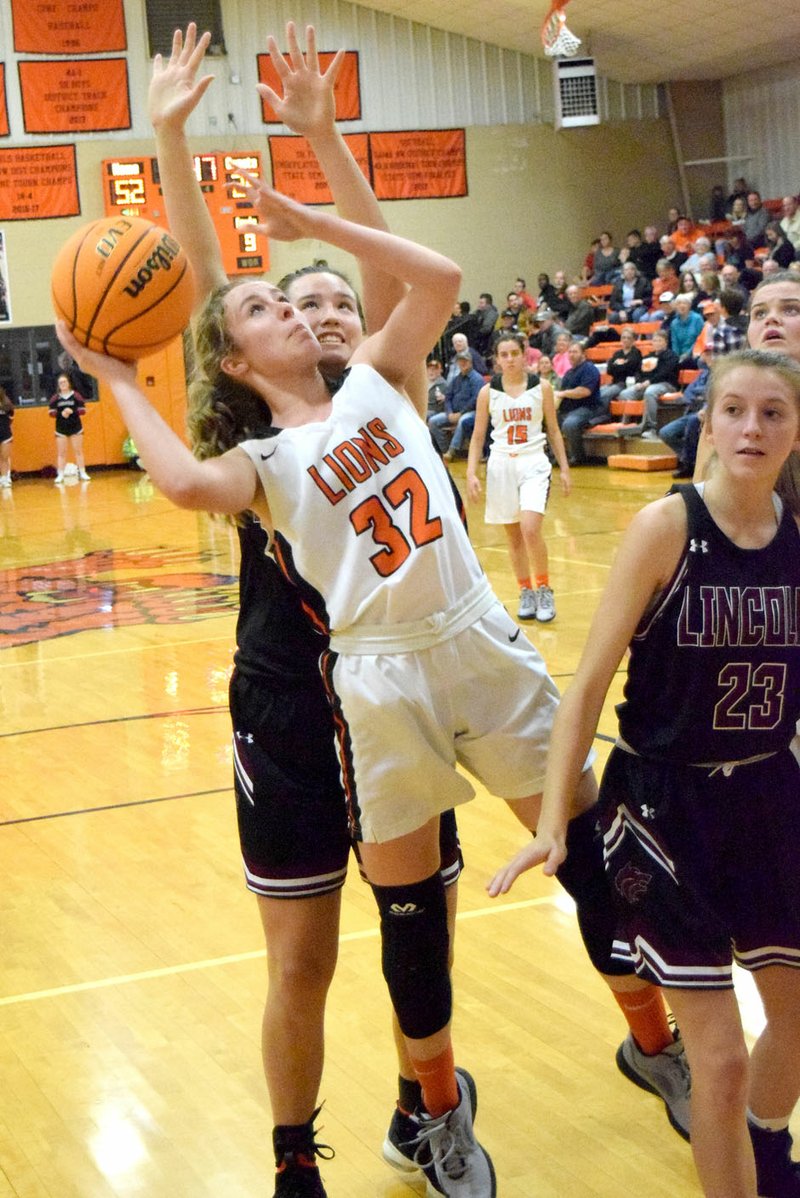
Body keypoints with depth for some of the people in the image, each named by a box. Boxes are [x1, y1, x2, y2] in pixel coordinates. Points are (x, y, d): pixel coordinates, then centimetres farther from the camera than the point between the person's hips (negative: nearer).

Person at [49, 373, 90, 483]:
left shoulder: (76, 395, -3)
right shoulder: (55, 398, 1)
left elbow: (83, 410, -6)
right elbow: (51, 412, -2)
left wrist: (72, 411, -23)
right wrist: (61, 414, -21)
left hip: (75, 427, -1)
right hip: (61, 428, 1)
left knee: (78, 451, 5)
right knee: (61, 453, 2)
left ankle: (82, 473, 9)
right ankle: (60, 475, 3)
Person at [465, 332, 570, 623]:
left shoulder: (541, 388, 1)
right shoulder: (488, 392, 2)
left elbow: (553, 430, 8)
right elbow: (478, 436, 6)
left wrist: (564, 468, 5)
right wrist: (471, 473, -4)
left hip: (534, 464, -2)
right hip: (501, 465, 2)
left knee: (531, 529, -18)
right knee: (513, 535, 7)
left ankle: (544, 590, -2)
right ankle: (526, 592, 19)